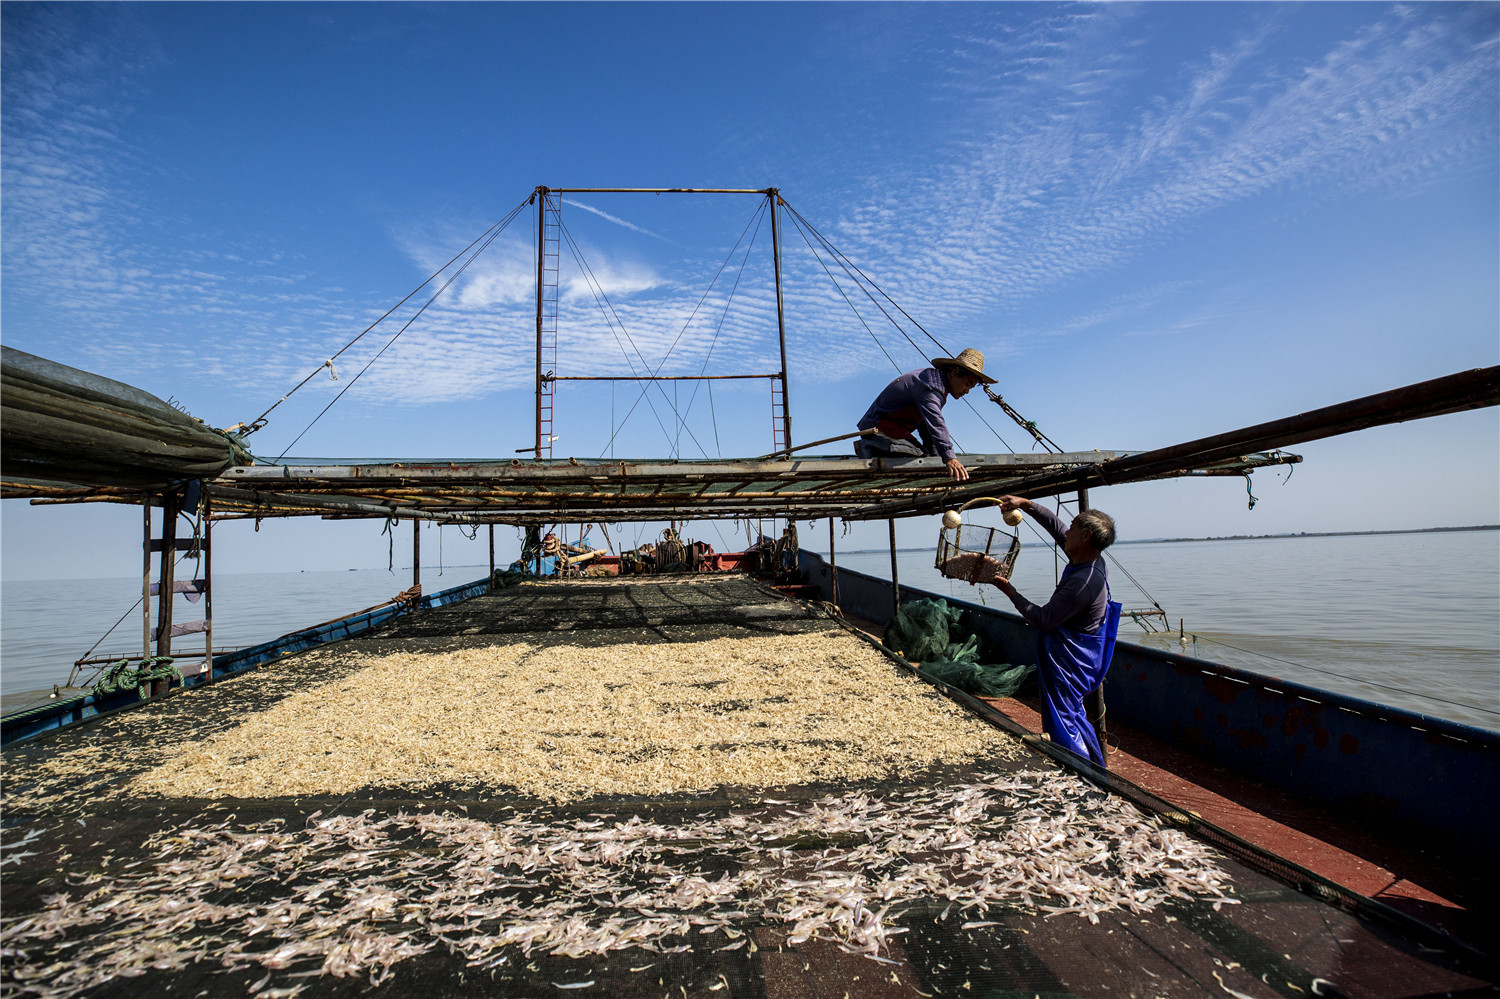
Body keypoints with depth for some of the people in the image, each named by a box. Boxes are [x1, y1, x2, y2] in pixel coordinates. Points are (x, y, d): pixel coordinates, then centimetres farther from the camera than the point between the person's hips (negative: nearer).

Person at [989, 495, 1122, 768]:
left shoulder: (1084, 581, -29)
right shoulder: (1091, 561, -1)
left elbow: (1043, 620, -25)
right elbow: (1055, 525, 14)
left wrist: (1011, 593, -14)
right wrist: (1025, 504, 12)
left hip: (1065, 662, -10)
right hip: (1075, 656, 10)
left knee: (1062, 727, -3)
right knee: (1074, 716, 24)